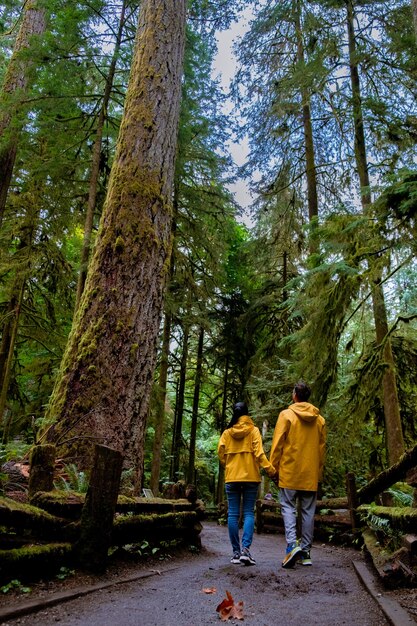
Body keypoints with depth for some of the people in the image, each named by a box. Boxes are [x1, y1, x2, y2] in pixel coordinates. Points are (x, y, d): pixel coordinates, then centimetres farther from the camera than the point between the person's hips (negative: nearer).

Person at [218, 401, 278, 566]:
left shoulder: (227, 432, 4)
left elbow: (220, 453, 1)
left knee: (233, 514, 6)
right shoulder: (253, 430, -1)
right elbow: (259, 453, -11)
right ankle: (245, 549, -10)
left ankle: (236, 552, 8)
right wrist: (271, 470, -11)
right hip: (250, 476, -1)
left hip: (231, 477, 1)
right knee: (248, 513, 4)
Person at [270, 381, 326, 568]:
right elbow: (322, 447, 11)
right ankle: (305, 551, 14)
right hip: (311, 475, 4)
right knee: (308, 511, 10)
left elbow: (277, 443, -7)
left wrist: (274, 467, 1)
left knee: (288, 507, 3)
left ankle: (292, 544, -14)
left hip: (290, 471, -4)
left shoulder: (286, 415, -6)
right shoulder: (319, 419, 7)